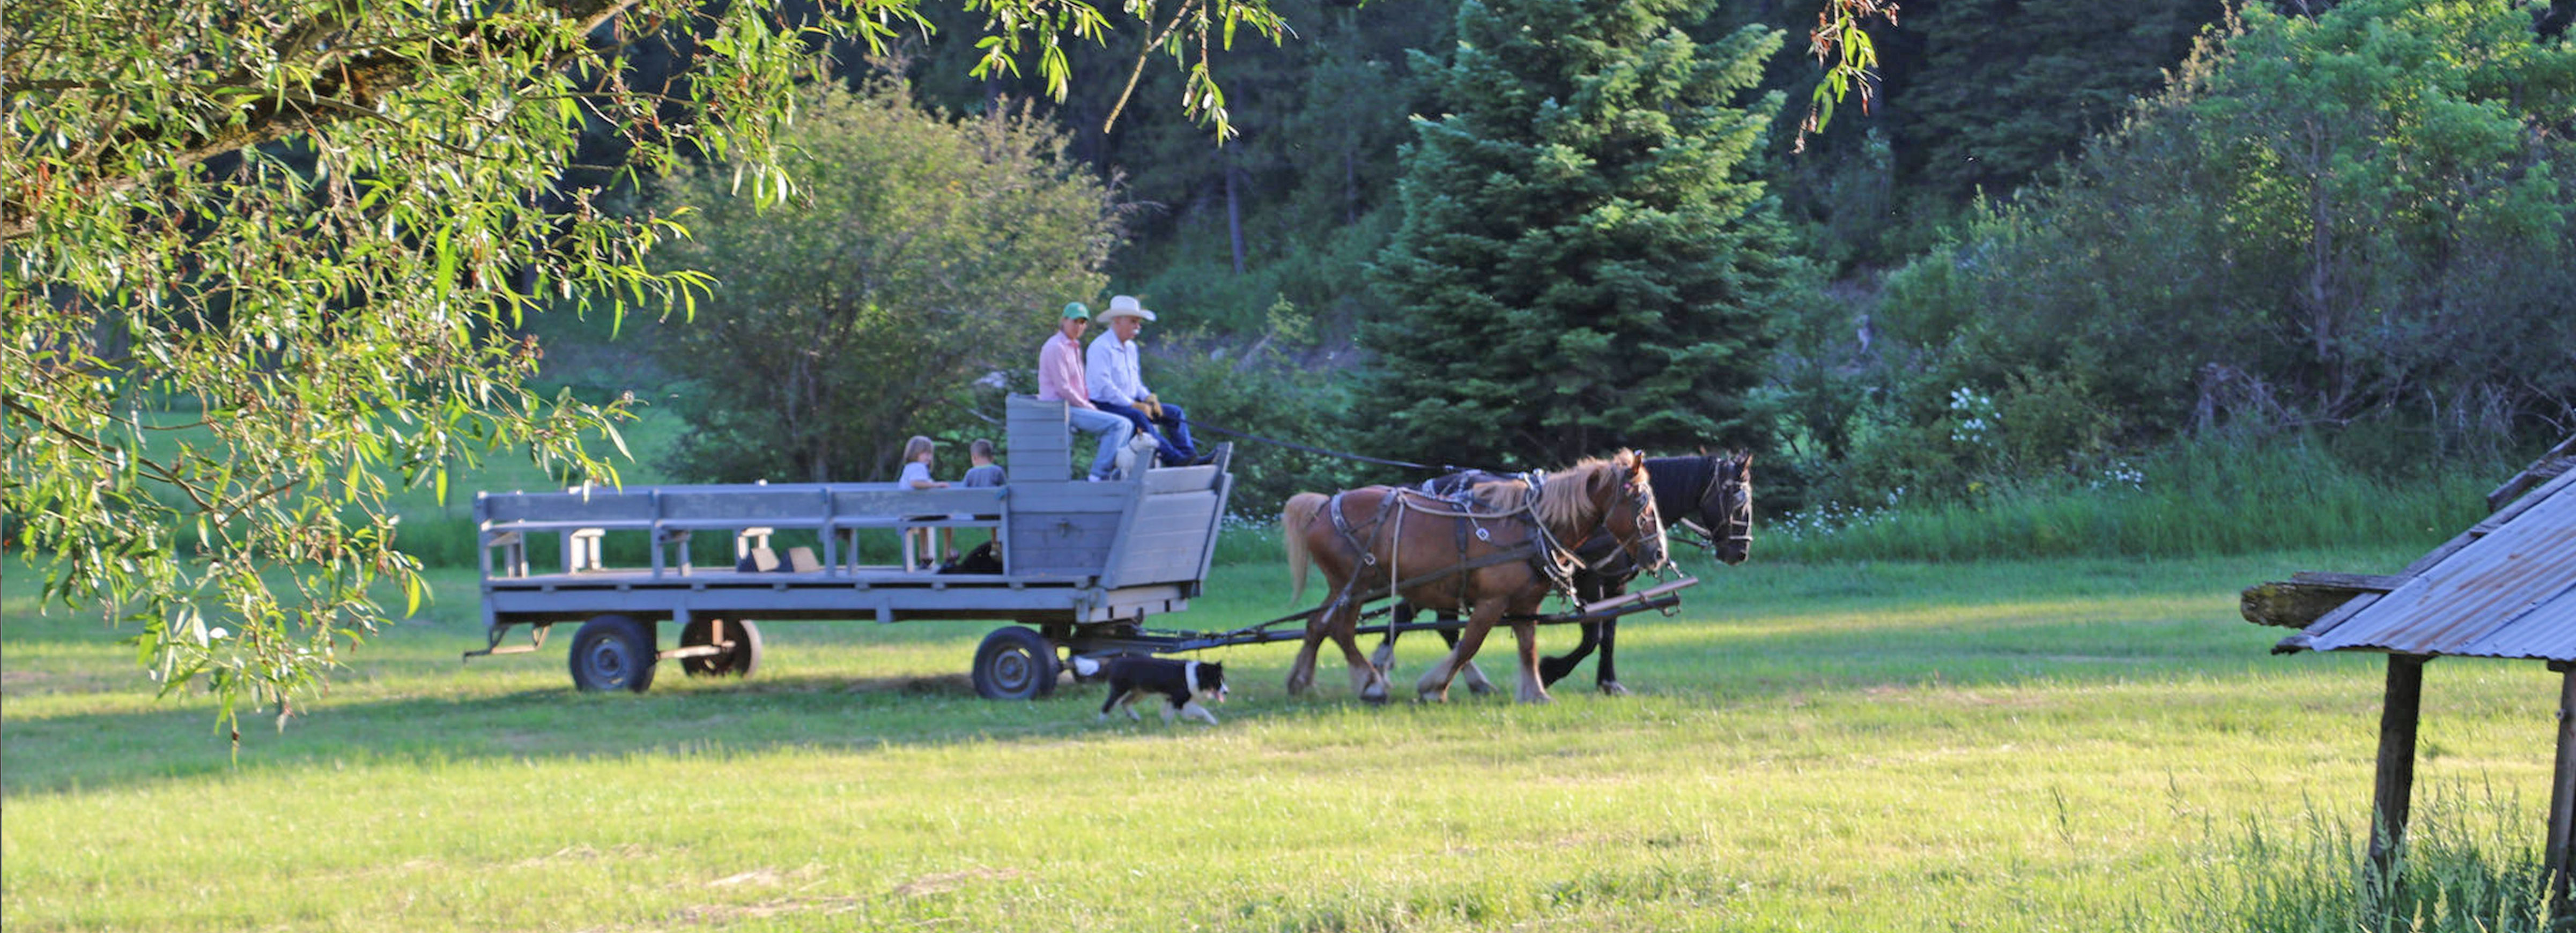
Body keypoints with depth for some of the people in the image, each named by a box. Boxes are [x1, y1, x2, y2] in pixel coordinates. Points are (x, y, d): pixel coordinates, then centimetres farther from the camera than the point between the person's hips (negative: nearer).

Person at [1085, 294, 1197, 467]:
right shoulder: (1101, 348, -12)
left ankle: (1188, 455, -18)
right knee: (1139, 417, -36)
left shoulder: (1131, 348, 19)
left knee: (1176, 413, -2)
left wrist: (1148, 398, 4)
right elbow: (1103, 386, -20)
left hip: (1130, 403, 10)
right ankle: (1172, 458, -44)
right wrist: (1133, 405, -21)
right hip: (1104, 406, -10)